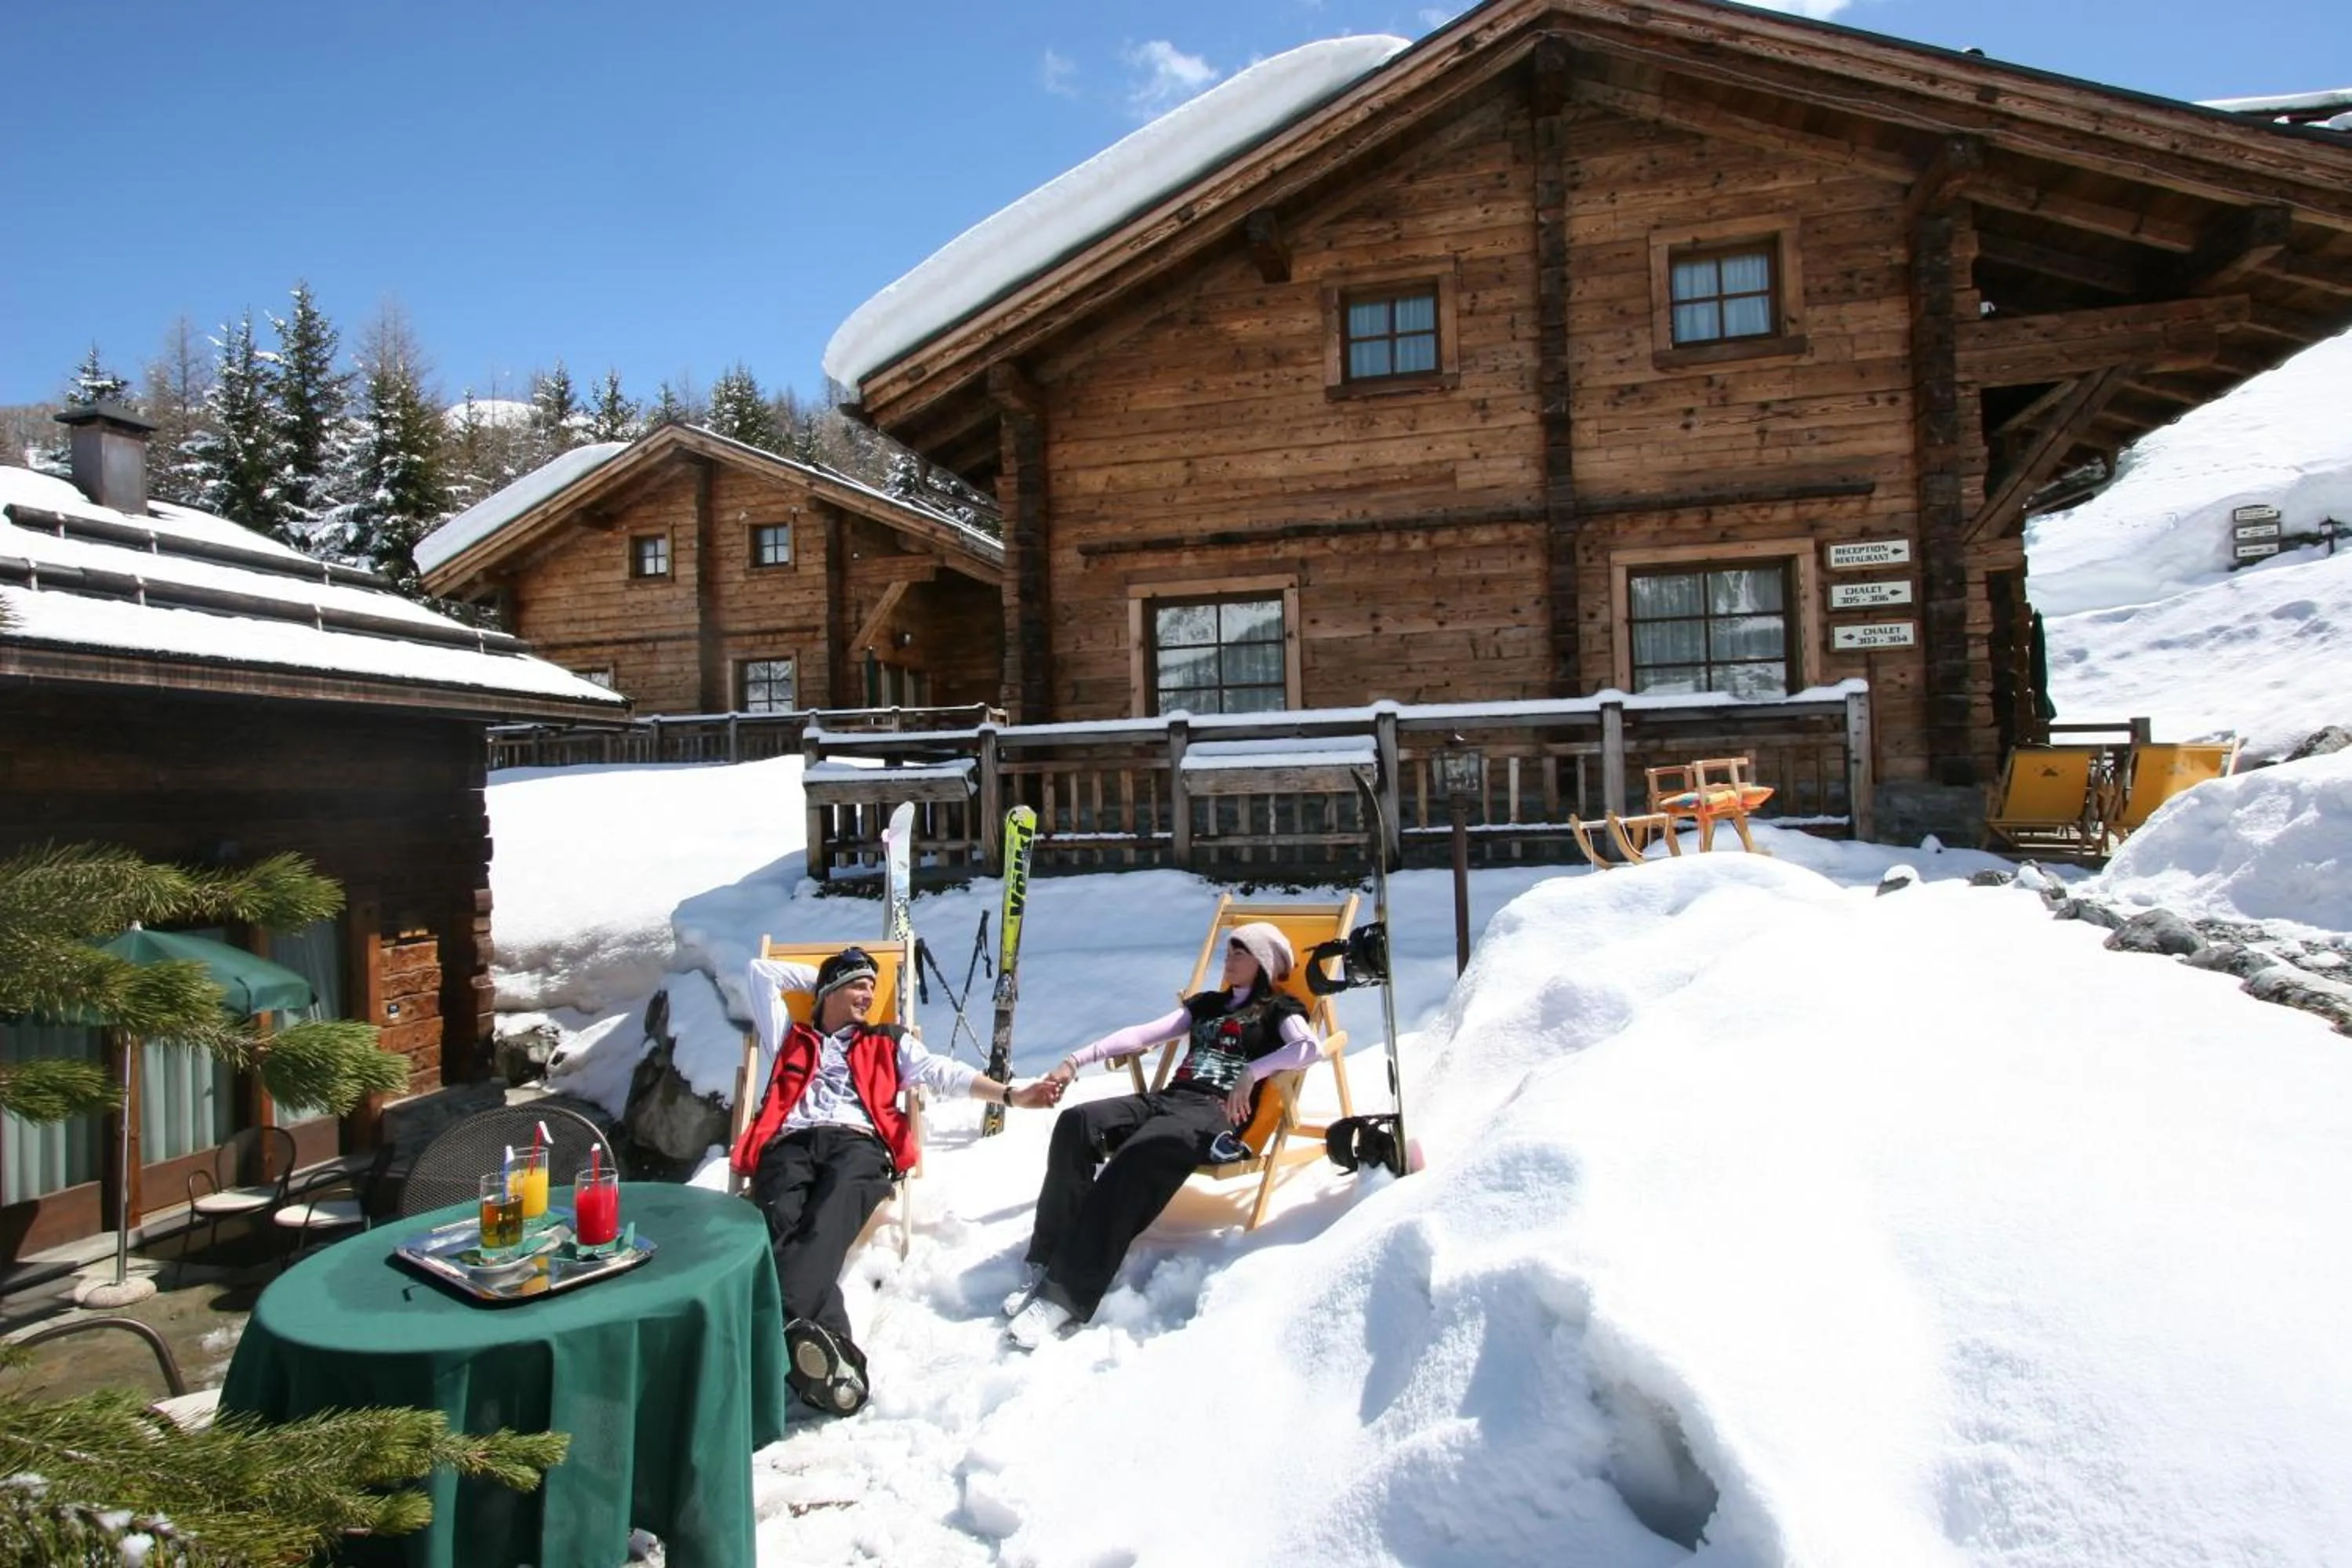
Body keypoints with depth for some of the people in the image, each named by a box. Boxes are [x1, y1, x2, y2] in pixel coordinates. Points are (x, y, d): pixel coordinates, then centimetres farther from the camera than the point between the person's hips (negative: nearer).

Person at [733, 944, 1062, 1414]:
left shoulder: (887, 1042, 34)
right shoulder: (791, 1039, 36)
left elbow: (942, 1073, 19)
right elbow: (761, 972, 39)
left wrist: (1010, 1094, 5)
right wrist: (819, 976, 43)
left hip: (857, 1142, 0)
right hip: (790, 1143, 1)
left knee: (825, 1226, -36)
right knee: (784, 1228, -35)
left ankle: (781, 1327, -62)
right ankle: (825, 1338, -59)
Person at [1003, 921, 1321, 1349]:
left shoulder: (1279, 1010, 12)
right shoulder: (1207, 1003, 31)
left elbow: (1311, 1046, -10)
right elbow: (1145, 1033, 22)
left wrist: (1251, 1073, -26)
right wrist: (1079, 1058, 10)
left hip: (1218, 1112, -6)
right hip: (1169, 1097, 6)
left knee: (1137, 1157, -35)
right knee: (1075, 1123, -22)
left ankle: (1067, 1295, -37)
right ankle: (1047, 1264, -23)